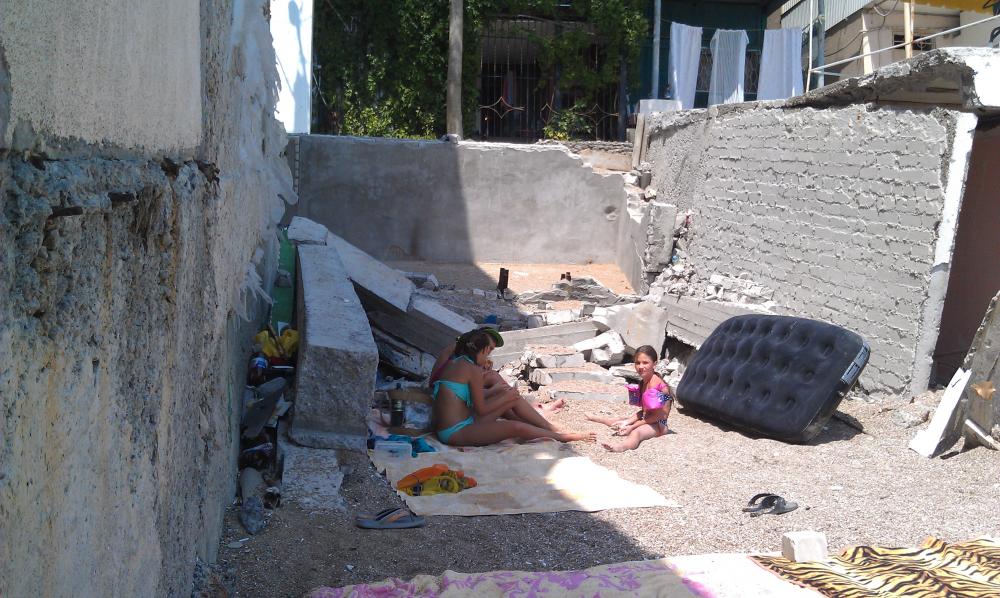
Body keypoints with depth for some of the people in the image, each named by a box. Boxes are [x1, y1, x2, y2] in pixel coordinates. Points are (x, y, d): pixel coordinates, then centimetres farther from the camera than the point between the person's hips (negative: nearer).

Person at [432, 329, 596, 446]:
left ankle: (554, 429, 16)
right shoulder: (473, 369, -14)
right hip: (456, 433, -9)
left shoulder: (452, 363, 11)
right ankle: (563, 436, -4)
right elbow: (481, 409, -10)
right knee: (517, 427, -21)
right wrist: (507, 396, 3)